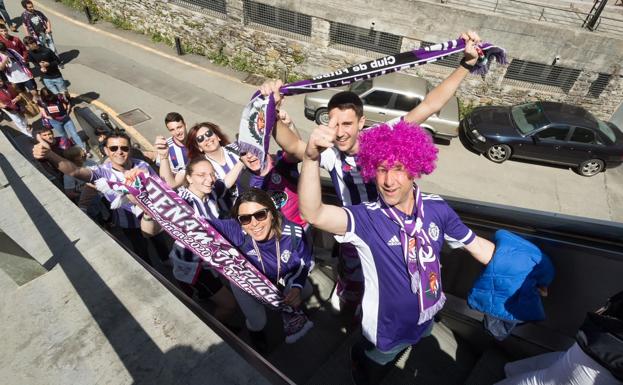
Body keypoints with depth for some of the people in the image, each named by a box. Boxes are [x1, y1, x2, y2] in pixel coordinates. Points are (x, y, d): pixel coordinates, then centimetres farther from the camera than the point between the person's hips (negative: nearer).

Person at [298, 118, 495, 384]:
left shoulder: (436, 208, -18)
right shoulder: (366, 218, -31)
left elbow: (475, 244, -3)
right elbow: (313, 214, -49)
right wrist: (312, 158, -64)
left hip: (427, 316, 4)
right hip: (388, 327, -4)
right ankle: (360, 356, 58)